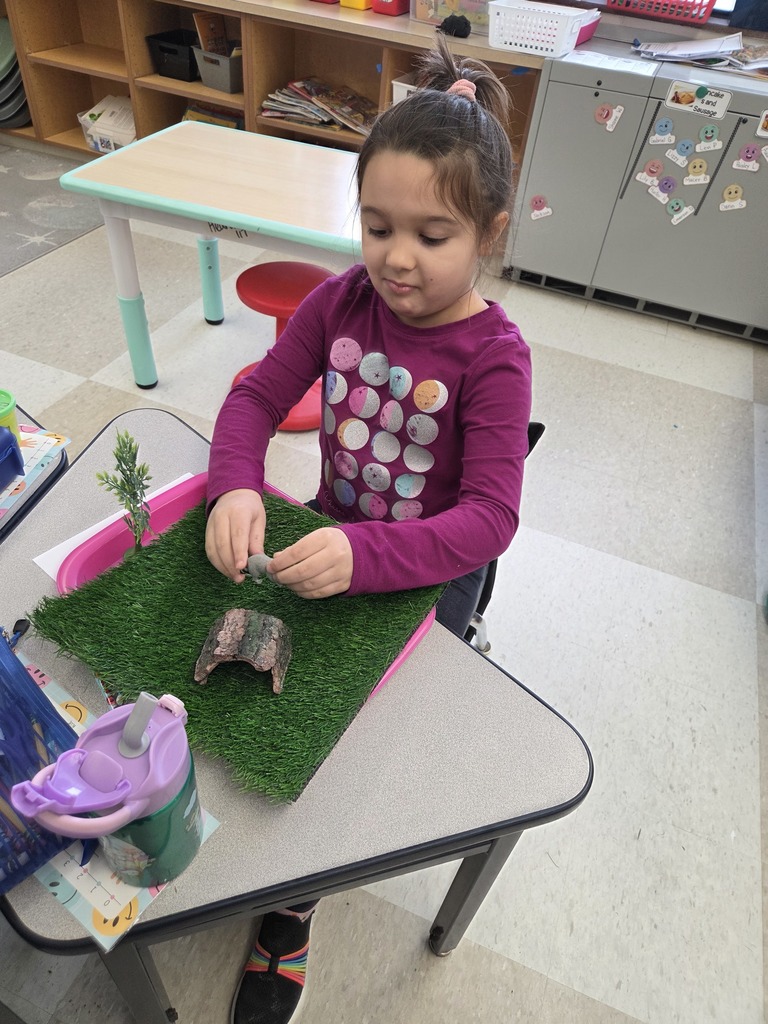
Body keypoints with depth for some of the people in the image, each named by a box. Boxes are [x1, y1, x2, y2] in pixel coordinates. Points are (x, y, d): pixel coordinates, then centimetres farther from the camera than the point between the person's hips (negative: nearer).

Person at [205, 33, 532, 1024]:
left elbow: (490, 517, -26)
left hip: (429, 567, -4)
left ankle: (291, 902, 22)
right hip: (331, 532, 5)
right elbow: (257, 395, -3)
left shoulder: (493, 355, -20)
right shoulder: (339, 301, -6)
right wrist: (235, 488, -25)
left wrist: (364, 557, -41)